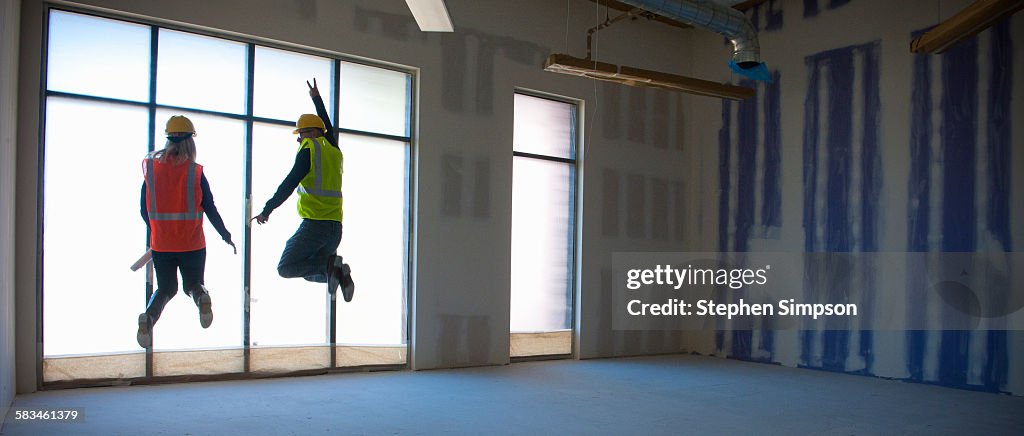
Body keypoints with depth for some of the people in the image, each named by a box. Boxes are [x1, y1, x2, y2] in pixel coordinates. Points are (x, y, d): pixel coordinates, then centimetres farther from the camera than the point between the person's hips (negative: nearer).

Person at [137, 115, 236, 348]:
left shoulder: (150, 168, -2)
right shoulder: (195, 172, -9)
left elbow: (144, 210, 4)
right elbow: (210, 210, -5)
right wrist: (226, 236, 8)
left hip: (161, 245, 2)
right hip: (192, 244, -1)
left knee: (166, 288, 19)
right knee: (193, 284, 20)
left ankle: (148, 316, -13)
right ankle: (202, 297, -16)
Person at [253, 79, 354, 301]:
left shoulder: (309, 149, -5)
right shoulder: (334, 151, 16)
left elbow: (289, 184, -11)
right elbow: (328, 128, 36)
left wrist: (267, 210, -7)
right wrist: (317, 98, 50)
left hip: (314, 224, -8)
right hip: (335, 227, 8)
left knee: (286, 268, -3)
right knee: (314, 272, 18)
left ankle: (329, 266, -21)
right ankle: (338, 272, -11)